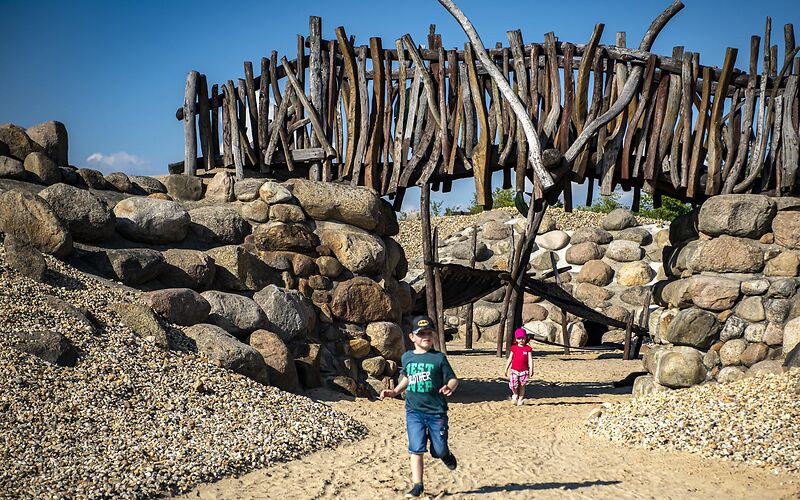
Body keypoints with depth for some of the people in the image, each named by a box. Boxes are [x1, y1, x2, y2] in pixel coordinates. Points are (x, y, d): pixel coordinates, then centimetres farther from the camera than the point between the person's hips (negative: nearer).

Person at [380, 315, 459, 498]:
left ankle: (446, 454, 40)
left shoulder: (439, 358, -5)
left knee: (438, 450, 4)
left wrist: (449, 387, -26)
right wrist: (394, 392, 15)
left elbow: (453, 379, -5)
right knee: (416, 449, -4)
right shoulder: (406, 357, 7)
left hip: (437, 411, -2)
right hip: (414, 411, 2)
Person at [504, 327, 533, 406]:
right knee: (513, 384, -11)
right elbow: (510, 359, 11)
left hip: (524, 371, -1)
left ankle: (520, 399, 18)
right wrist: (506, 369, 11)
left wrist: (531, 369, -11)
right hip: (514, 370, 1)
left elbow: (530, 359, -3)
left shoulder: (528, 348, 1)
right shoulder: (514, 348, 6)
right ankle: (515, 395, 17)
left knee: (522, 385, 5)